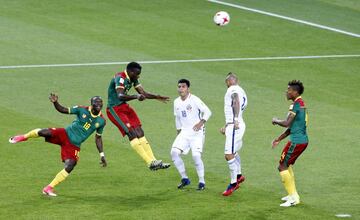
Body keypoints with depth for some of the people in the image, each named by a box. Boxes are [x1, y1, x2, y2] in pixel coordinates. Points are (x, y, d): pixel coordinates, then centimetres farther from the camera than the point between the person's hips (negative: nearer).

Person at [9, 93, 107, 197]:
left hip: (74, 146, 2)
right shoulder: (82, 110, -6)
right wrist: (55, 102, -22)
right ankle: (24, 137, 8)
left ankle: (48, 188, -1)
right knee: (45, 132, -26)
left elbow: (98, 138, 13)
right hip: (65, 134, -2)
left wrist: (102, 155, 11)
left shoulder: (101, 121, 0)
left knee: (69, 167, -16)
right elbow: (63, 110, -2)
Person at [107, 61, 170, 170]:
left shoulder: (133, 79, 6)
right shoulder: (120, 78, -23)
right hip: (115, 109, -9)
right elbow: (120, 96, -37)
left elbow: (143, 93, 11)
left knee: (140, 132, 2)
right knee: (132, 133, -17)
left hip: (125, 107, 9)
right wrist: (136, 96, -51)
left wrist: (157, 97, -4)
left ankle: (153, 161, 2)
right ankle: (150, 162, -21)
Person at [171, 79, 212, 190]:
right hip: (184, 132, 6)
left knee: (196, 155, -19)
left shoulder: (194, 100, -12)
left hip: (197, 132, -6)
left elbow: (207, 112, -11)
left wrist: (201, 123, -24)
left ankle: (202, 182, -3)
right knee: (174, 152, -11)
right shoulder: (176, 102, 8)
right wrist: (179, 131, 19)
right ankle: (184, 178, 3)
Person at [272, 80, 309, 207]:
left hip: (296, 142, -10)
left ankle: (293, 198, -5)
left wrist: (276, 121, -3)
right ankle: (293, 195, 24)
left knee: (282, 167, -3)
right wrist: (279, 139, 22)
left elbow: (287, 124, -23)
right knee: (287, 165, 22)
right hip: (303, 140, 10)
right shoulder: (301, 104, 15)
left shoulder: (296, 105, -16)